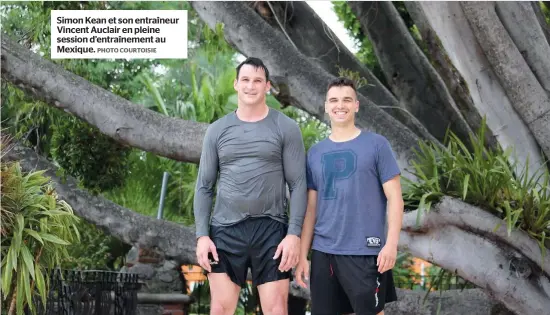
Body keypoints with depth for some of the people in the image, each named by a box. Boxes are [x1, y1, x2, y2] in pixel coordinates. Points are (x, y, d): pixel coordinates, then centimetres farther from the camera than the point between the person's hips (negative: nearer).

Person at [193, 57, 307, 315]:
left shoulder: (286, 128, 2)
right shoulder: (217, 130, 9)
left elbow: (298, 185, -1)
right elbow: (204, 187, 9)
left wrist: (294, 234, -10)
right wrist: (202, 235, -1)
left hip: (271, 230, -2)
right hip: (225, 230, 2)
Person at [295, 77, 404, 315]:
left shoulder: (377, 145, 0)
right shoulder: (315, 152, 11)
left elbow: (394, 198, -3)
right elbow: (311, 208, 13)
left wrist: (391, 243, -13)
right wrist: (302, 254, 8)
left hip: (364, 251, -4)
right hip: (323, 252, 4)